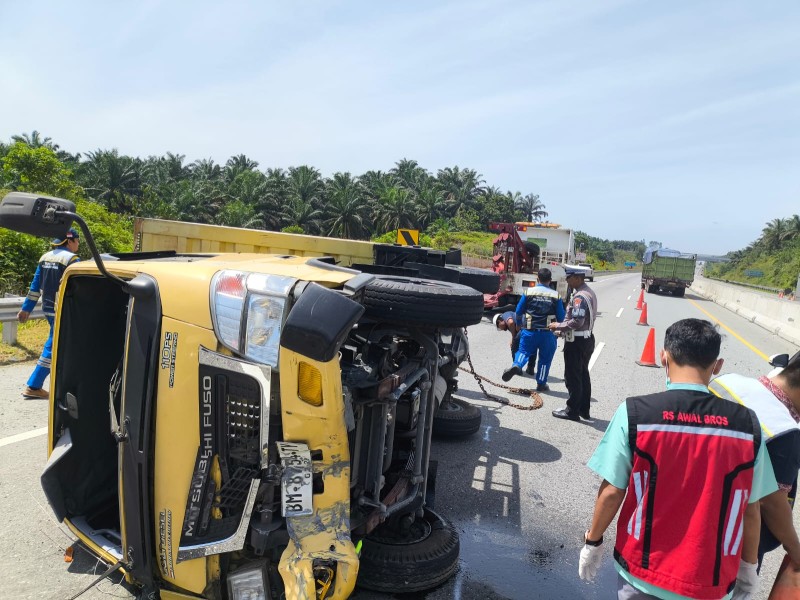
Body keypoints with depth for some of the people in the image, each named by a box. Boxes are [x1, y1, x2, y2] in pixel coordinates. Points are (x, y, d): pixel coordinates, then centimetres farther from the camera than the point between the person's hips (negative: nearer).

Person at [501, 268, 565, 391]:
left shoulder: (528, 292, -4)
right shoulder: (556, 296, -5)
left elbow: (518, 311, 2)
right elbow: (561, 317, -1)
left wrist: (520, 323, 21)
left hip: (529, 331, 0)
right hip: (547, 333, 0)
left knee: (523, 351, 12)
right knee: (545, 358, 13)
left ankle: (516, 365, -17)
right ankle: (541, 384, 21)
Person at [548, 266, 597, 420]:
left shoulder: (579, 296, -21)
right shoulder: (589, 292, 11)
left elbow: (577, 321, -28)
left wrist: (558, 326, -15)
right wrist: (563, 329, 10)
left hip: (576, 342, -10)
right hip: (586, 338, 10)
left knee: (572, 377, 0)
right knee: (583, 375, 17)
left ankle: (572, 411, 9)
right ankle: (584, 410, 26)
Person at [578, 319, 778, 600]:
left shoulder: (634, 413, -17)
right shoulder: (747, 424, -10)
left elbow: (611, 492, -12)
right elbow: (751, 510, -2)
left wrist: (592, 542, 4)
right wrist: (749, 567, 14)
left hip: (642, 570, -1)